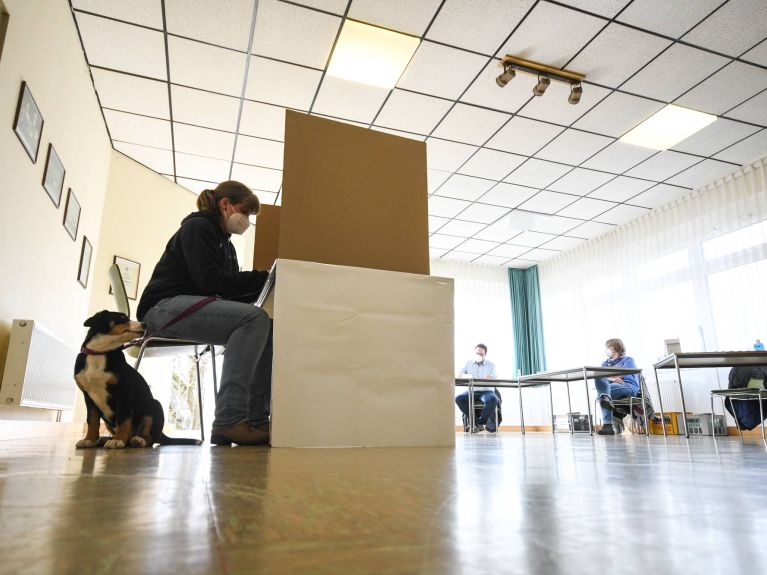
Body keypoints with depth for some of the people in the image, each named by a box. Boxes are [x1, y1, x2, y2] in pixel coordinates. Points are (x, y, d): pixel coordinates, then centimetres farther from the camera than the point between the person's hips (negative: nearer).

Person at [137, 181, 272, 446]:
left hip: (197, 309, 9)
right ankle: (228, 422, -33)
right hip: (165, 307, -9)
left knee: (266, 327, -8)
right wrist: (264, 278, -16)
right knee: (254, 318, -29)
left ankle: (255, 418, -14)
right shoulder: (197, 226, -5)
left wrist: (264, 283, -1)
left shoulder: (225, 245, 22)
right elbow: (210, 282, -18)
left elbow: (230, 289, 13)